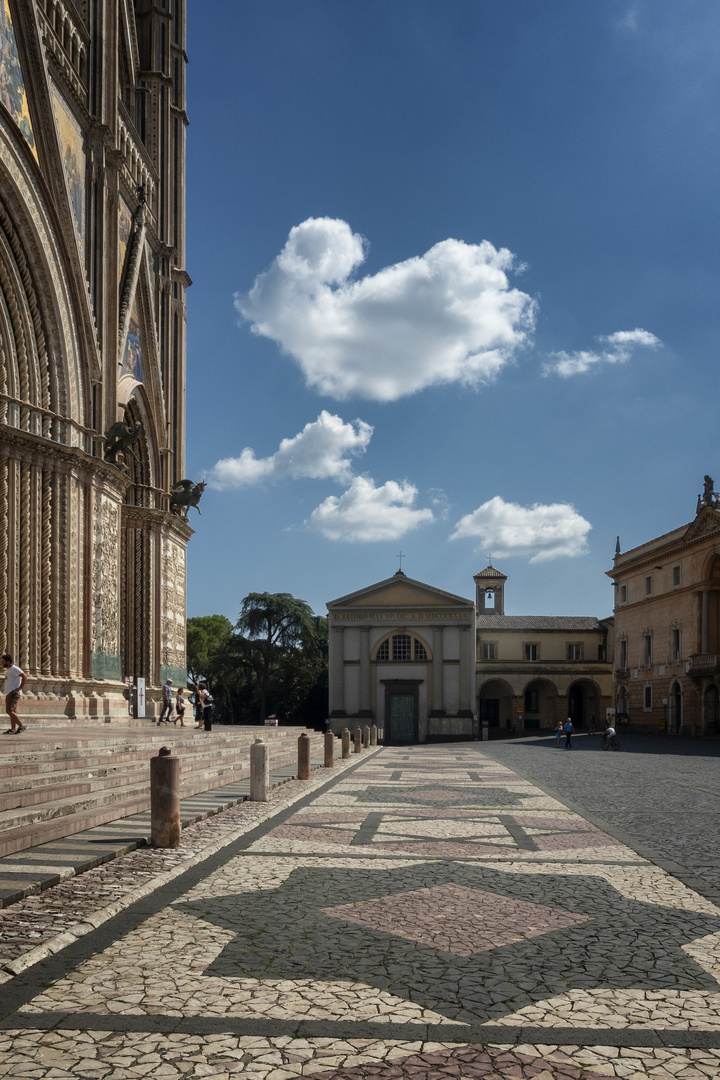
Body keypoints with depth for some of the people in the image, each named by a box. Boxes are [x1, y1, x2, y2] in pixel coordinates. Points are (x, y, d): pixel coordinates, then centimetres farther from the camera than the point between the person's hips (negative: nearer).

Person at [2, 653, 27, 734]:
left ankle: (22, 726, -16)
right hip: (9, 694, 10)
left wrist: (20, 688, -20)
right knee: (12, 712, 6)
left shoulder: (14, 668, -11)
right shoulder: (9, 670, 20)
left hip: (13, 693, -10)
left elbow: (25, 677, -20)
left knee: (9, 711, -17)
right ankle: (13, 729, 5)